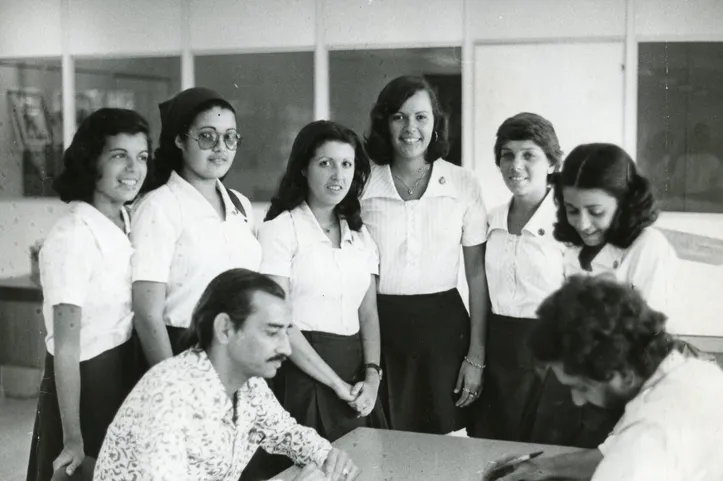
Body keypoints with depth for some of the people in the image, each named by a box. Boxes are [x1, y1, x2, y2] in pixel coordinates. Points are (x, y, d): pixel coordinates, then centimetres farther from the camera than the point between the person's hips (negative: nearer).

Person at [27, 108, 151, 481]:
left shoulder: (130, 225, 3)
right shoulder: (72, 236, -19)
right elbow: (66, 346, -20)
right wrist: (73, 438, -21)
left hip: (125, 378, 7)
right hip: (84, 383, -7)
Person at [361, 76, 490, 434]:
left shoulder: (463, 185, 0)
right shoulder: (363, 186, -1)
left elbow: (477, 274, 2)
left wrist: (476, 357, 0)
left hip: (442, 325, 0)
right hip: (379, 326, 0)